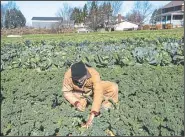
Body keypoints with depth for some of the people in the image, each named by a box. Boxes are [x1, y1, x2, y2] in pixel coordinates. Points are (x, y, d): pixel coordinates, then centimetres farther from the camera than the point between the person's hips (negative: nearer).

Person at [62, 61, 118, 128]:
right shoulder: (68, 76, -32)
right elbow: (66, 92, -18)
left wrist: (92, 114, -48)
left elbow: (98, 93, -41)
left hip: (94, 88, -1)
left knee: (113, 87, -24)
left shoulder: (93, 74, -37)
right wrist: (76, 102, -35)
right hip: (79, 94, 2)